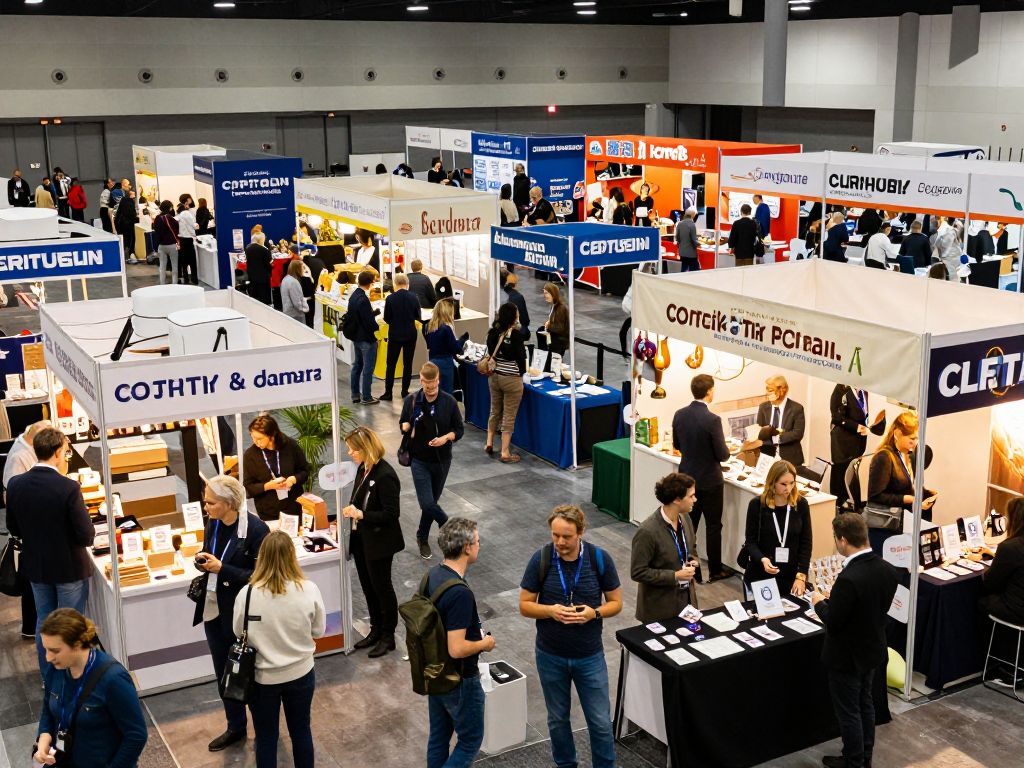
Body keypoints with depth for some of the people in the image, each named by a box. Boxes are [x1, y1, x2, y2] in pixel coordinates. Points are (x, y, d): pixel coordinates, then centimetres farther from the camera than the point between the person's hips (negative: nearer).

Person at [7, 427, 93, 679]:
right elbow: (86, 536, -22)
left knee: (44, 620, 20)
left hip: (35, 566, 5)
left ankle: (48, 677, 33)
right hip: (69, 567, -5)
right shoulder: (68, 488, -25)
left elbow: (13, 528, 3)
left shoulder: (15, 484, -10)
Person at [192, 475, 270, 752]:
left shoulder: (255, 529, -22)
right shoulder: (213, 523, -1)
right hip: (214, 609, 7)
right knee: (223, 672, 18)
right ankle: (236, 727, 37)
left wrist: (222, 568, -25)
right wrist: (202, 559, -10)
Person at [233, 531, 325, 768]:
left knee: (266, 737, 16)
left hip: (262, 677, -1)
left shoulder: (247, 594, -21)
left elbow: (238, 633, -4)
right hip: (300, 673, 1)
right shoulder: (309, 589, -19)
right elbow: (318, 631, -4)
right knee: (301, 731, 20)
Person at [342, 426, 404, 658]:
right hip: (362, 540, 9)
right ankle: (376, 630, 35)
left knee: (381, 587, 7)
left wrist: (361, 514, -25)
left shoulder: (385, 475, -25)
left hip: (379, 543, -9)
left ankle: (388, 637, 23)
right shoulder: (363, 469, 2)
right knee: (368, 586, 19)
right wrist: (349, 512, 3)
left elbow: (391, 513, -24)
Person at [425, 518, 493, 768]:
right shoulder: (460, 593, -31)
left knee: (438, 736, 20)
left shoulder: (432, 575, -3)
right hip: (459, 680, -8)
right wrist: (484, 644, -13)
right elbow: (457, 649, -31)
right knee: (470, 739, 10)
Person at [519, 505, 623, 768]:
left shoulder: (600, 558, -14)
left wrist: (594, 613, -23)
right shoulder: (541, 559, -14)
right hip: (551, 656, 1)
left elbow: (616, 603, -3)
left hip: (590, 656, -1)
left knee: (601, 722, 7)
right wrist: (550, 611, -25)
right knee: (558, 718, 18)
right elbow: (525, 605, -6)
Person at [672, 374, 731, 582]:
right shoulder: (712, 420, -23)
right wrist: (726, 448, 4)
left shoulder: (679, 415, -4)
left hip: (687, 479, 5)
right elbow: (722, 455, -18)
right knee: (713, 526, 8)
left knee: (689, 524, 16)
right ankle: (715, 570, 18)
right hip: (709, 481, -5)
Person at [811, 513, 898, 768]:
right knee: (865, 704, 25)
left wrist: (820, 602, -6)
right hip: (872, 650, 8)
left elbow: (832, 622, -26)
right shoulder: (887, 570, -9)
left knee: (848, 712, 12)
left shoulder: (849, 579, -34)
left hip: (847, 657, -8)